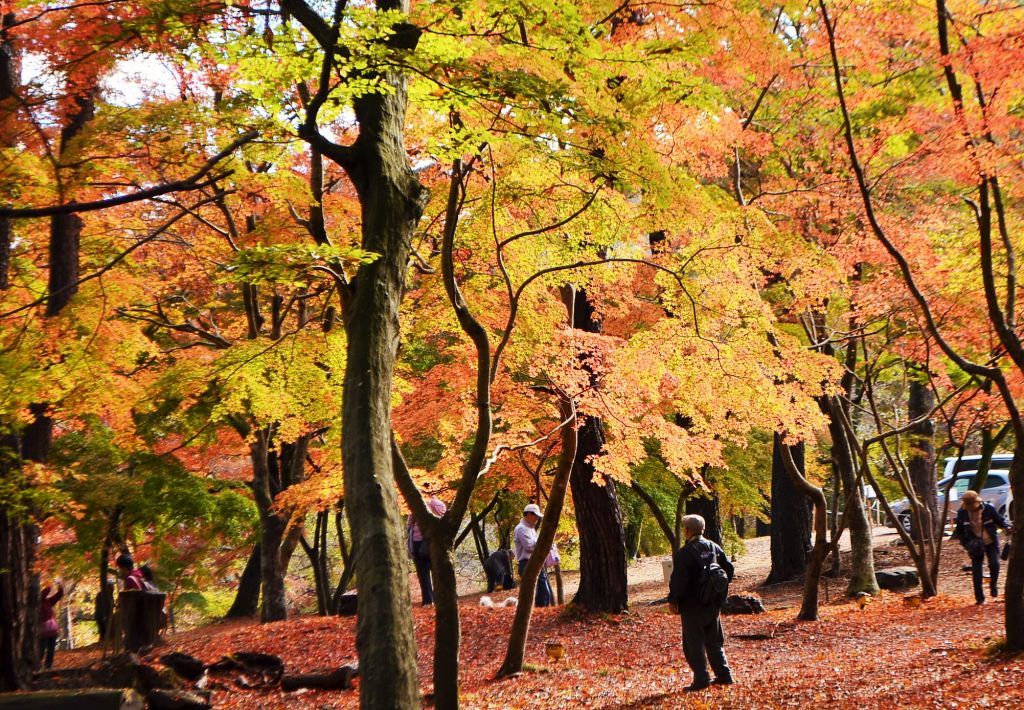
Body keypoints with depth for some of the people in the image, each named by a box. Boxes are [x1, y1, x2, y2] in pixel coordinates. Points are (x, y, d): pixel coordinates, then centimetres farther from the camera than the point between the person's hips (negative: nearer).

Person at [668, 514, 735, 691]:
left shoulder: (684, 553, -16)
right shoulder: (714, 547, 5)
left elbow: (678, 579, -18)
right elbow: (729, 568, 9)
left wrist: (673, 599, -6)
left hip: (692, 605, -7)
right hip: (713, 604, 7)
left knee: (694, 643, 0)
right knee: (715, 641, 18)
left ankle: (701, 679, -3)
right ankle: (724, 675, 19)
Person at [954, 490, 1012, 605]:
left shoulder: (989, 508, -15)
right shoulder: (962, 513, -10)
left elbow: (1000, 520, -3)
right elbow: (959, 530, 3)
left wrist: (1007, 527, -24)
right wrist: (966, 543, -6)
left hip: (991, 542, -1)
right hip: (975, 546, 1)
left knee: (994, 564, -17)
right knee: (976, 571, -2)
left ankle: (993, 586, 13)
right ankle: (979, 598, 8)